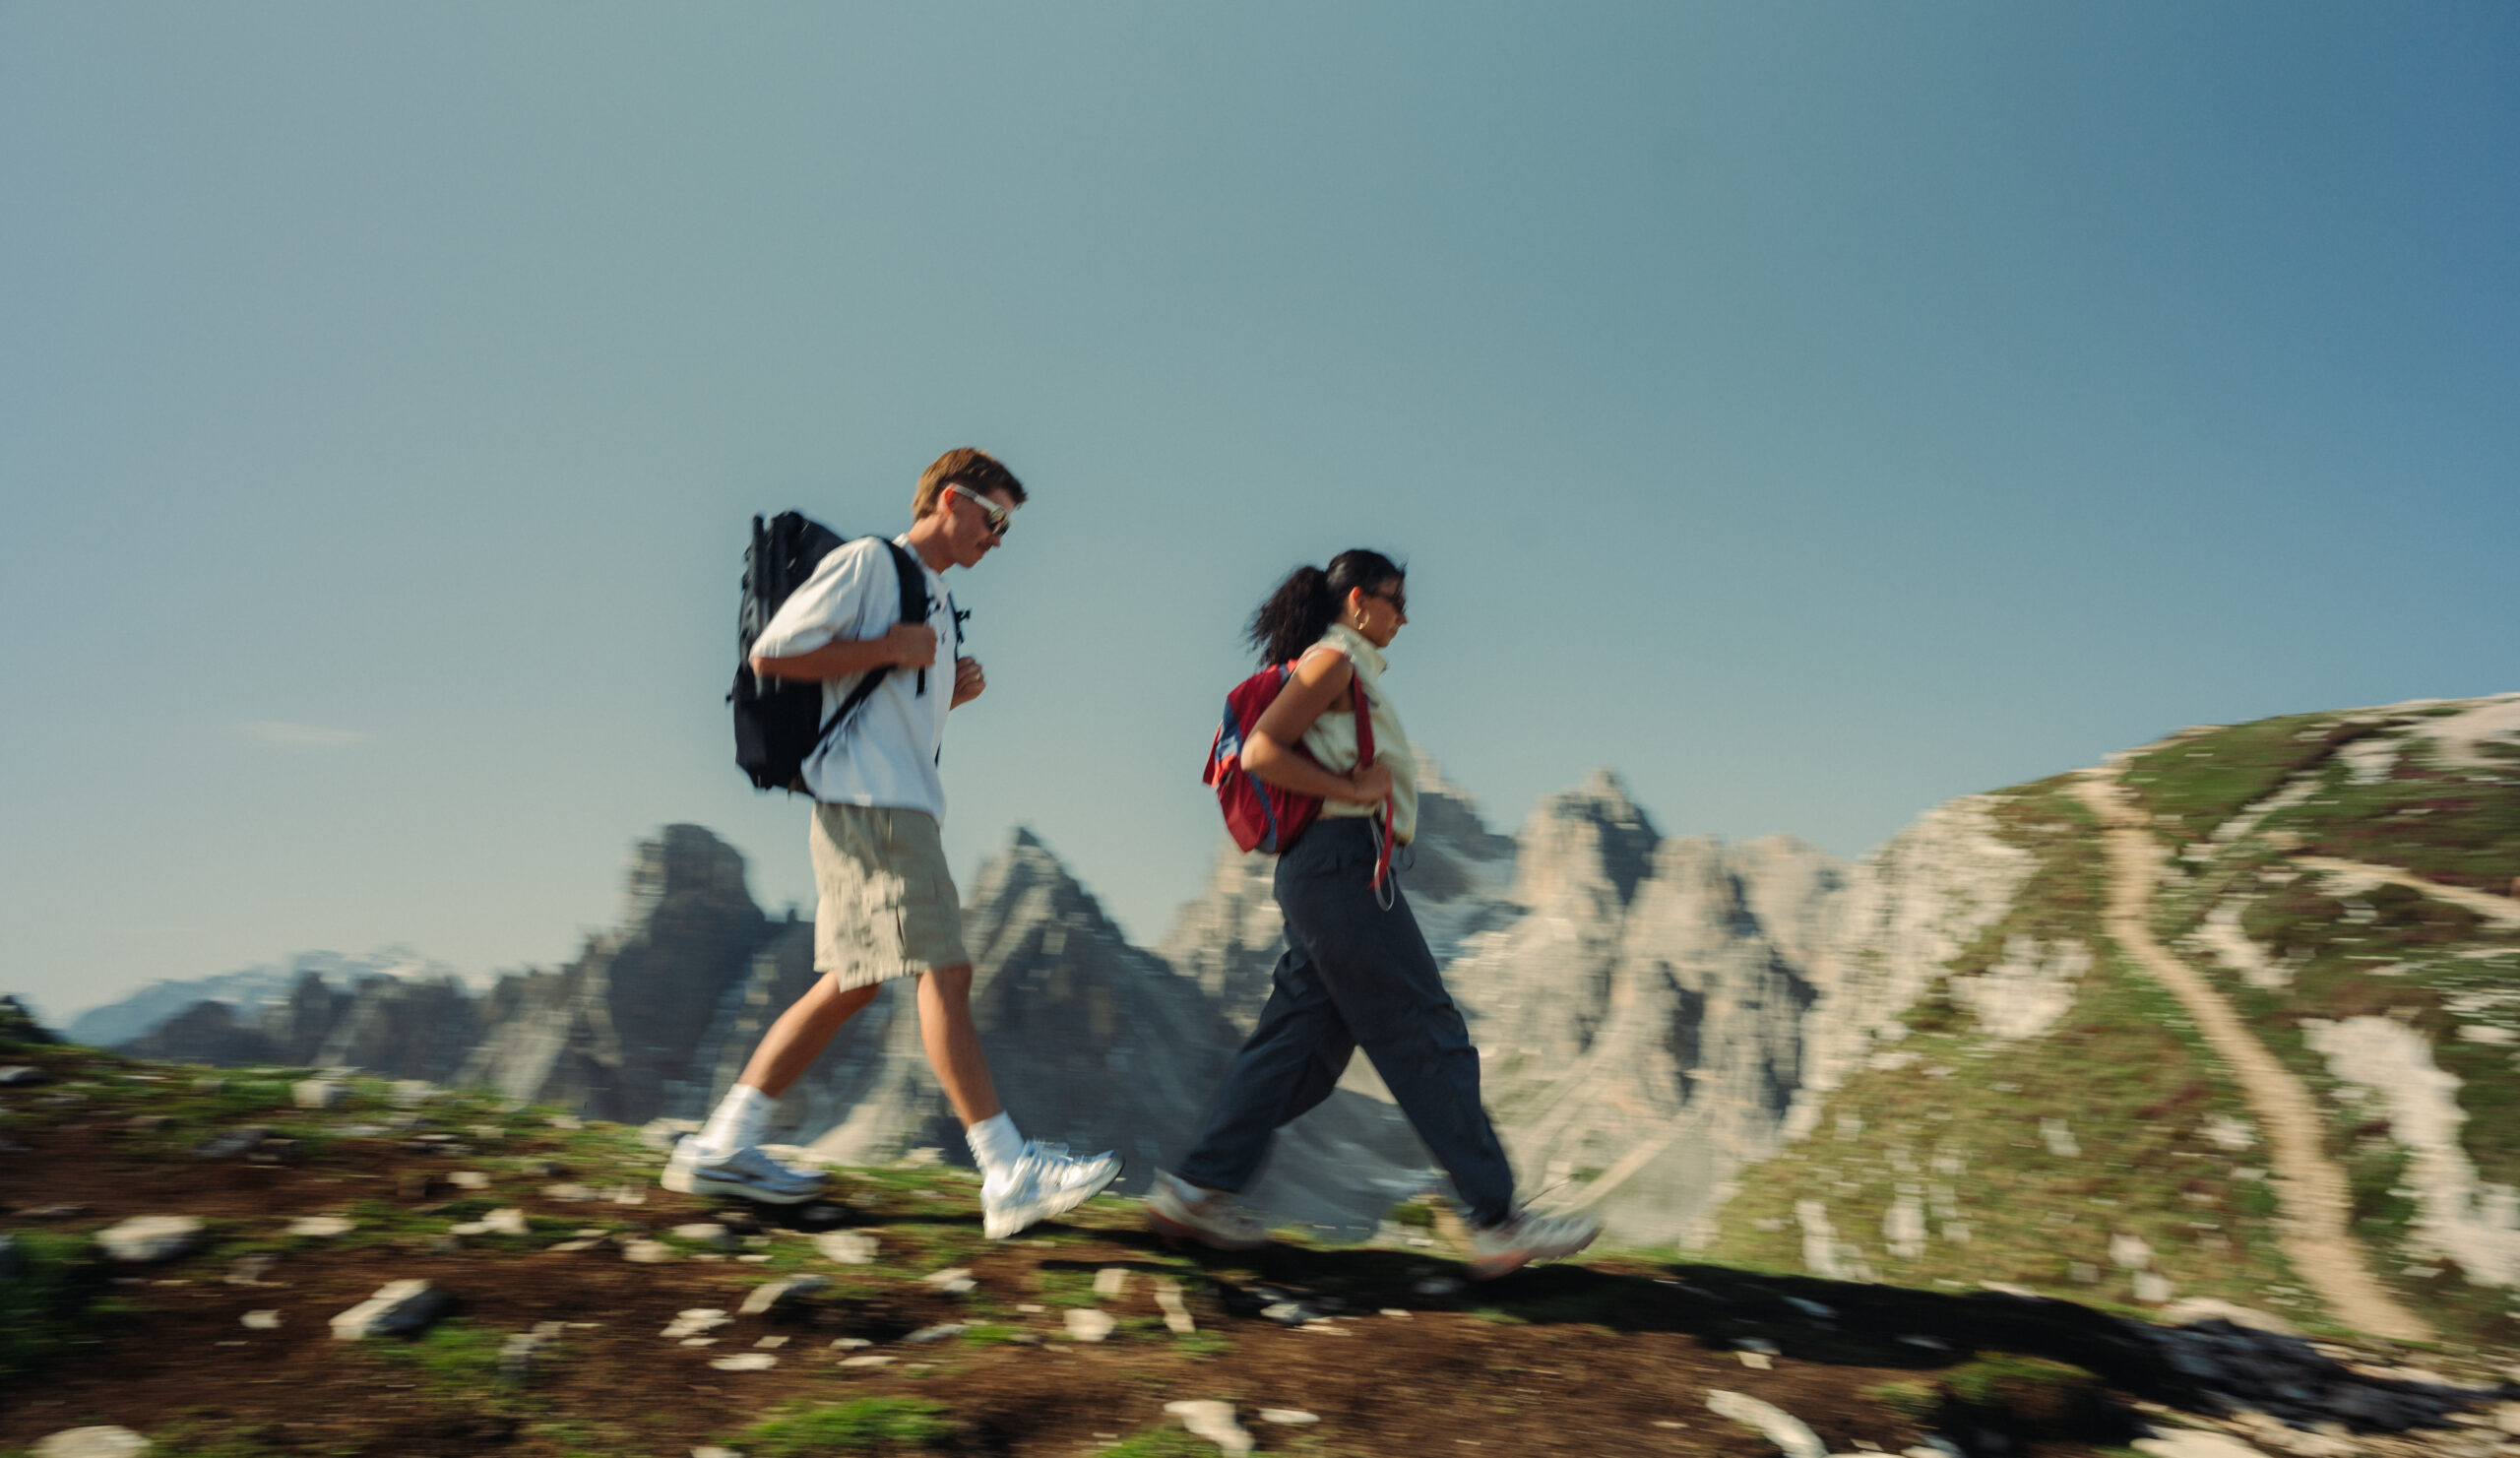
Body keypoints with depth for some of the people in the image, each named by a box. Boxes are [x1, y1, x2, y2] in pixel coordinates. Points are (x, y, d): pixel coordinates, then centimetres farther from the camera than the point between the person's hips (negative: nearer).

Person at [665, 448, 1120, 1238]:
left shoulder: (934, 599, 25)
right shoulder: (868, 562, -4)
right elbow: (771, 653, -11)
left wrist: (951, 692, 10)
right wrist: (890, 649, -11)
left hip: (901, 804, 10)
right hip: (867, 801, -10)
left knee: (852, 982, 10)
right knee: (944, 969, -14)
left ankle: (721, 1146, 17)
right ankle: (1008, 1172, -14)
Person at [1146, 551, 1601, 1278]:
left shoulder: (1354, 671, 24)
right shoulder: (1333, 660, -6)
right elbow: (1261, 752, -15)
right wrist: (1356, 790, -15)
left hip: (1333, 872, 10)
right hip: (1341, 858, -10)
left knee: (1301, 1040, 8)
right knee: (1428, 1040, -7)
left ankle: (1196, 1188, 10)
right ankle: (1497, 1223, -2)